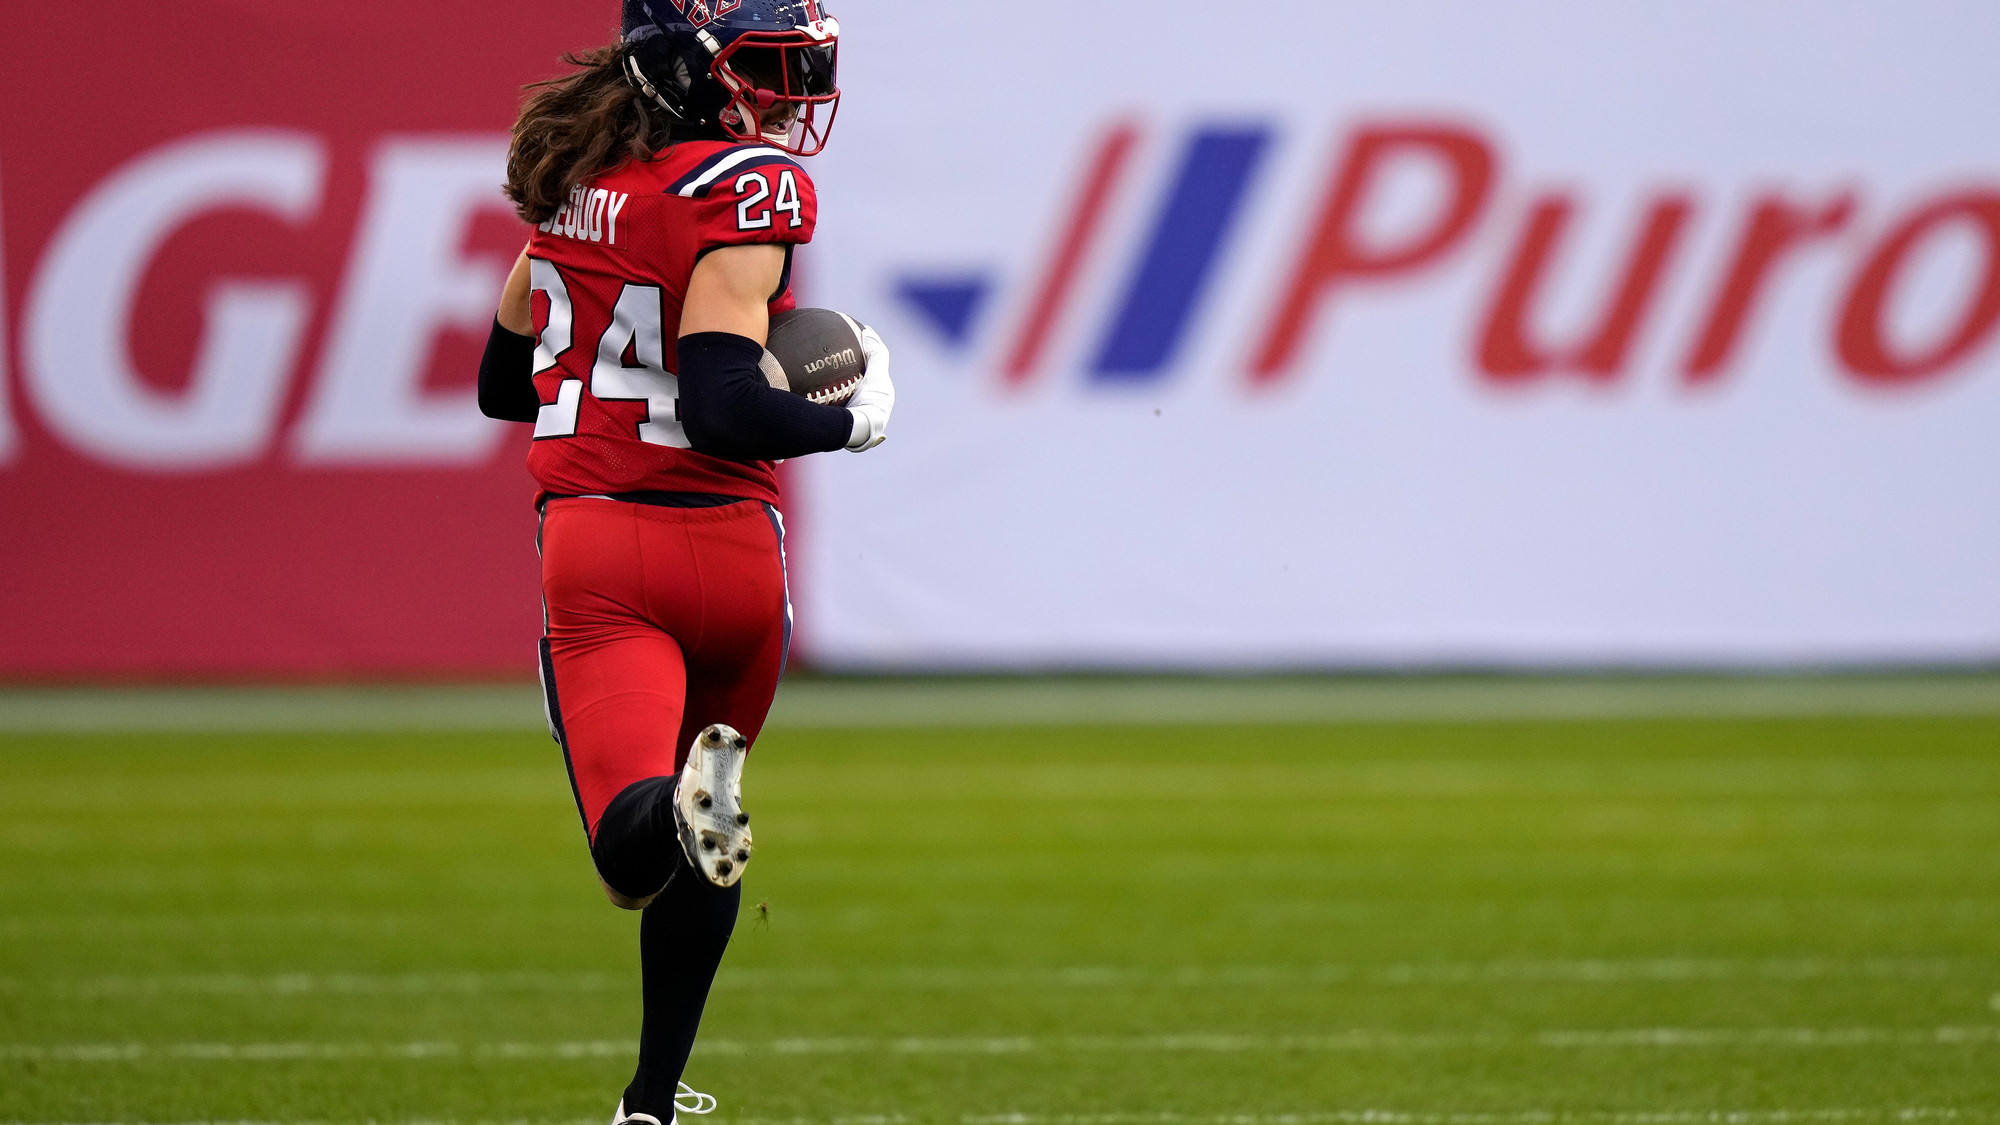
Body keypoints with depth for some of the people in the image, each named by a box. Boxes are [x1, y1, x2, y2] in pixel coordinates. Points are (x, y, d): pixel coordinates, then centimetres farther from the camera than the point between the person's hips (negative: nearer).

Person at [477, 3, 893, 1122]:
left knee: (636, 850, -9)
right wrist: (852, 418, -6)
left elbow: (505, 381, 18)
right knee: (699, 858, 19)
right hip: (723, 542, -3)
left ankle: (687, 800, -44)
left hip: (593, 538, 3)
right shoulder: (746, 190, -13)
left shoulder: (574, 177, 8)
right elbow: (720, 408, -20)